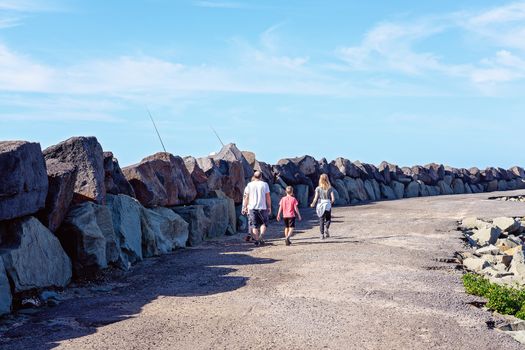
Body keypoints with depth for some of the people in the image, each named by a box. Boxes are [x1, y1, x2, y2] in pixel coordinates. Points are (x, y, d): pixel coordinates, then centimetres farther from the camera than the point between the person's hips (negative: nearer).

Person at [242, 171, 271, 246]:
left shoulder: (249, 185, 4)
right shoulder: (264, 184, 1)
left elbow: (246, 197, 2)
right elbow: (268, 197, 0)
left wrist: (244, 207, 9)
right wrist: (269, 207, 6)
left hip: (252, 208, 1)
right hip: (262, 207, -1)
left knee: (254, 225, 7)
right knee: (264, 223, 13)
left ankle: (256, 240, 5)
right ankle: (261, 235, -8)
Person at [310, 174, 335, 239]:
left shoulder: (318, 188, -4)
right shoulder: (330, 188, -2)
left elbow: (315, 198, -7)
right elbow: (333, 199, -5)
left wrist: (313, 204, 11)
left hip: (320, 205, 0)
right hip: (328, 206, 0)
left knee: (321, 221, 10)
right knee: (328, 219, 19)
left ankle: (322, 234, 8)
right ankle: (326, 228, -8)